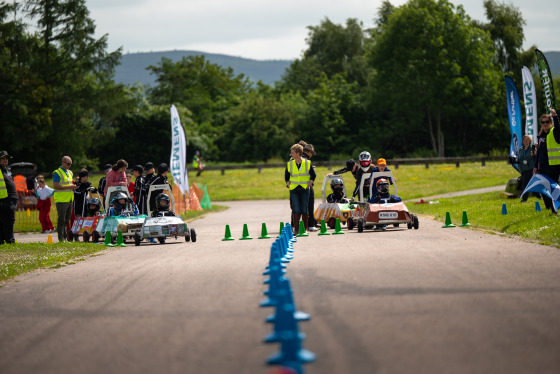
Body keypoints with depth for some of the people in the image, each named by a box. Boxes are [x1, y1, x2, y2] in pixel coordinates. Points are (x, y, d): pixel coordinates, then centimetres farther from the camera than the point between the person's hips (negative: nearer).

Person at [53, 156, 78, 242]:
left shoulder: (70, 172, 18)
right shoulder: (57, 173, -8)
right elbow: (55, 186, -16)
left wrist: (74, 186, 5)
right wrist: (68, 187, -19)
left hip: (69, 199, 8)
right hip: (61, 200, -8)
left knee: (67, 219, 11)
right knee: (61, 220, -7)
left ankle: (65, 236, 17)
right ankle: (61, 238, -5)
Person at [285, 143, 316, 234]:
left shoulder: (307, 163, -1)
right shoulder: (289, 164, 3)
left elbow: (313, 175, 9)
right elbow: (286, 176, 14)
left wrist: (310, 183, -2)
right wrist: (288, 184, 0)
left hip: (304, 189, -1)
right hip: (294, 190, 1)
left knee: (304, 210, 2)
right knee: (296, 210, -5)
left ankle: (305, 229, 10)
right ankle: (296, 229, -2)